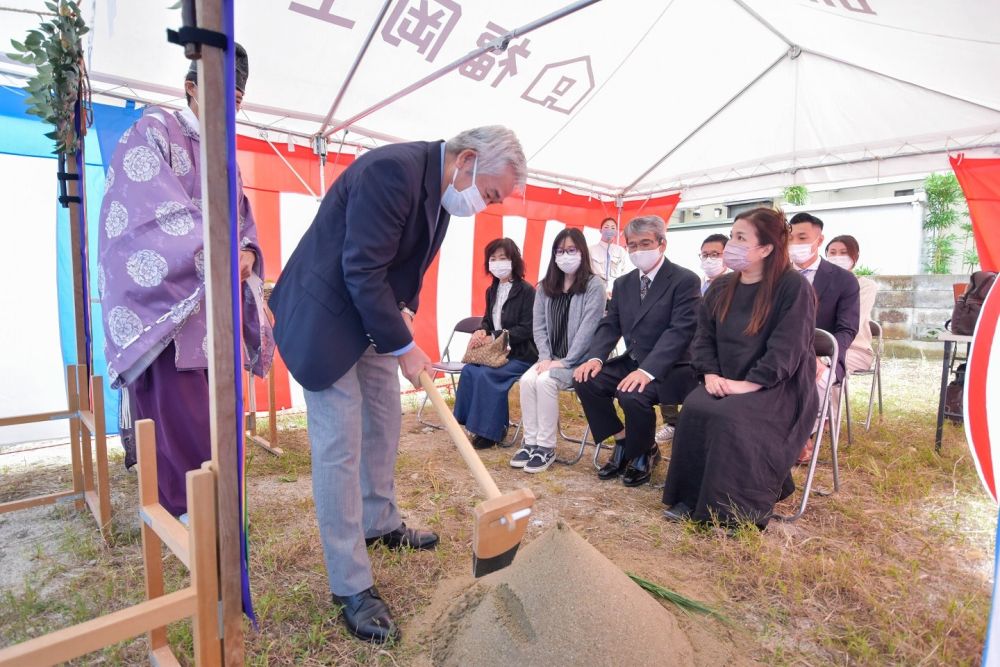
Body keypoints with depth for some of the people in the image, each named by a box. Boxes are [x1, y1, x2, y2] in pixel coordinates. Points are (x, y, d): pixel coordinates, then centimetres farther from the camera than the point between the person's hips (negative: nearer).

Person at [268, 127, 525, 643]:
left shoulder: (440, 190, 4)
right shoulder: (393, 170, -25)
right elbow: (363, 270, -27)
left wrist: (405, 310, 0)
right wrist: (404, 348, -21)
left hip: (373, 314, 9)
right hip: (326, 315, -9)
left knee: (383, 422, 17)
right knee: (340, 442, -6)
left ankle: (380, 522, 38)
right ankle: (351, 586, 7)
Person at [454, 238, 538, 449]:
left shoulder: (526, 291, -10)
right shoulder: (492, 291, 12)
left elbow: (526, 329, -15)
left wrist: (494, 337, -20)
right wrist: (482, 332, -7)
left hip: (521, 354, -6)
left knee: (486, 374, -27)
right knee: (469, 370, -20)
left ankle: (491, 429, -11)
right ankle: (476, 422, -8)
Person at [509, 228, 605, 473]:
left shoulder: (594, 285, -7)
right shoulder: (545, 286, 11)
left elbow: (588, 328, -15)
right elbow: (539, 326, 7)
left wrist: (565, 361, -19)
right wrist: (545, 357, -7)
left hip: (580, 359, -5)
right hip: (552, 358, 5)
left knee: (545, 381, -28)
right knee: (527, 379, -22)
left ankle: (546, 447, -16)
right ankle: (531, 442, -12)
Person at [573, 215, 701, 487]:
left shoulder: (685, 280, -10)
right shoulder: (623, 283, 11)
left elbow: (679, 331, -20)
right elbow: (610, 325, 7)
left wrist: (647, 370, -33)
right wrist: (595, 357, -13)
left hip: (668, 368, -6)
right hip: (631, 362, 7)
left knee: (632, 394, -32)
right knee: (585, 380, -14)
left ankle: (644, 452, 1)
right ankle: (623, 442, 6)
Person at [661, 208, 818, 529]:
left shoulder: (793, 287, -10)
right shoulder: (721, 288, 10)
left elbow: (786, 350, -17)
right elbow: (703, 337, 8)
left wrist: (746, 384, -24)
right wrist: (710, 374, -9)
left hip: (779, 388, -5)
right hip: (725, 383, 5)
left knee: (732, 417, -33)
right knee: (694, 409, -24)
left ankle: (737, 510, -14)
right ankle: (691, 499, -12)